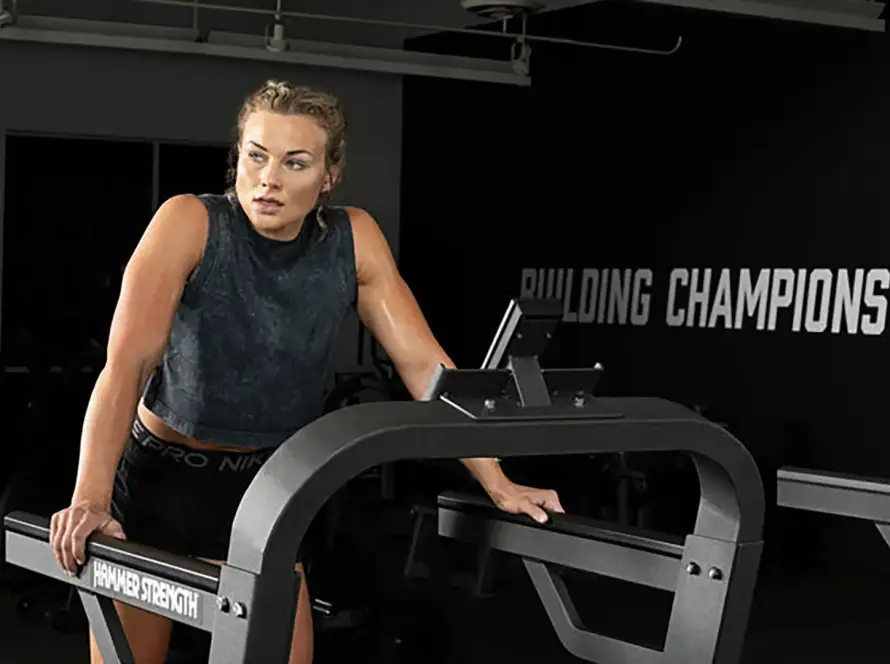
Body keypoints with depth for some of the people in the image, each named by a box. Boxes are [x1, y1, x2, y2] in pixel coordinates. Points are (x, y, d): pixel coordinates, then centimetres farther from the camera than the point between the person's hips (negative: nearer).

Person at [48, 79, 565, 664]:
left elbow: (424, 363, -8)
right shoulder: (190, 222, -20)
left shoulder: (354, 239, -10)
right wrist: (89, 500, -39)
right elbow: (128, 363, -28)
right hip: (154, 477, -2)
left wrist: (500, 485, -12)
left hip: (259, 488, 3)